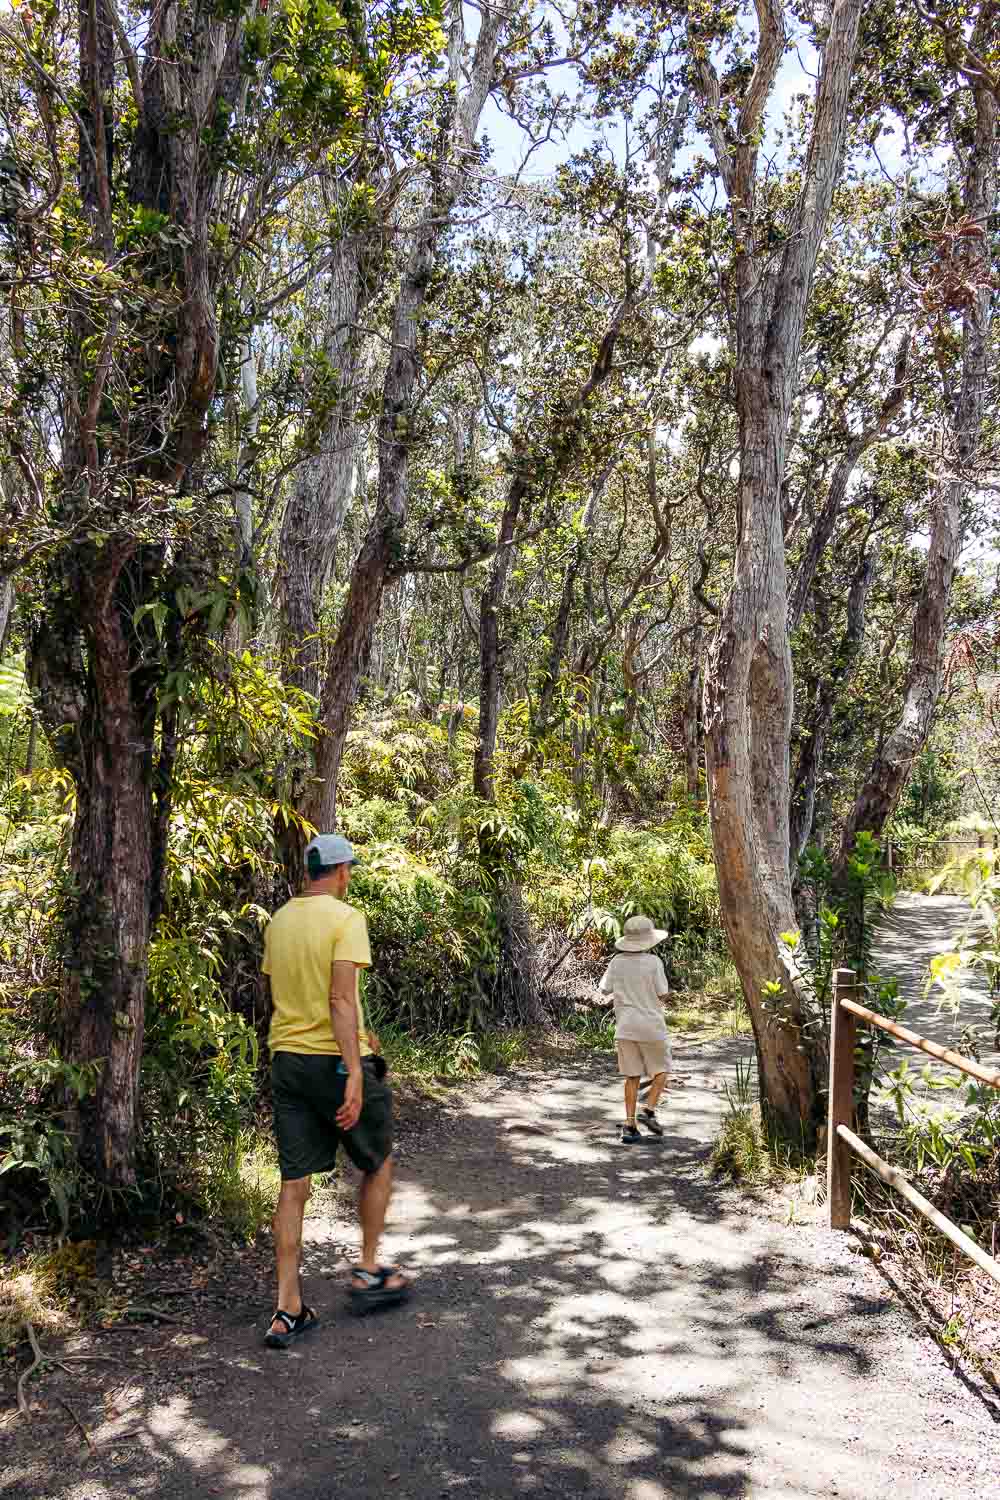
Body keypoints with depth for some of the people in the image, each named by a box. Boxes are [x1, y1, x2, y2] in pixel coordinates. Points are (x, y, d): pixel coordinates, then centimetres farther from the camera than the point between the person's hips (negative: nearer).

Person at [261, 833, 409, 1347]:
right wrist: (354, 1075, -23)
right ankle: (368, 1270, 24)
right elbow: (342, 999, -21)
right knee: (378, 1163, 17)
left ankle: (288, 1310, 10)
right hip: (335, 1059, -6)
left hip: (286, 1057, 6)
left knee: (293, 1183, 8)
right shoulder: (346, 918, -13)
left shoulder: (278, 921, 10)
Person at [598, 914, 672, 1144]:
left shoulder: (617, 962, 0)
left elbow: (605, 989, 7)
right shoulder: (653, 962, -12)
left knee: (632, 1076, 11)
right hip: (651, 1025, -4)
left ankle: (629, 1124, 6)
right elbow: (663, 995, -10)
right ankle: (649, 1111, 0)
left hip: (625, 1026, 4)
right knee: (661, 1070, 16)